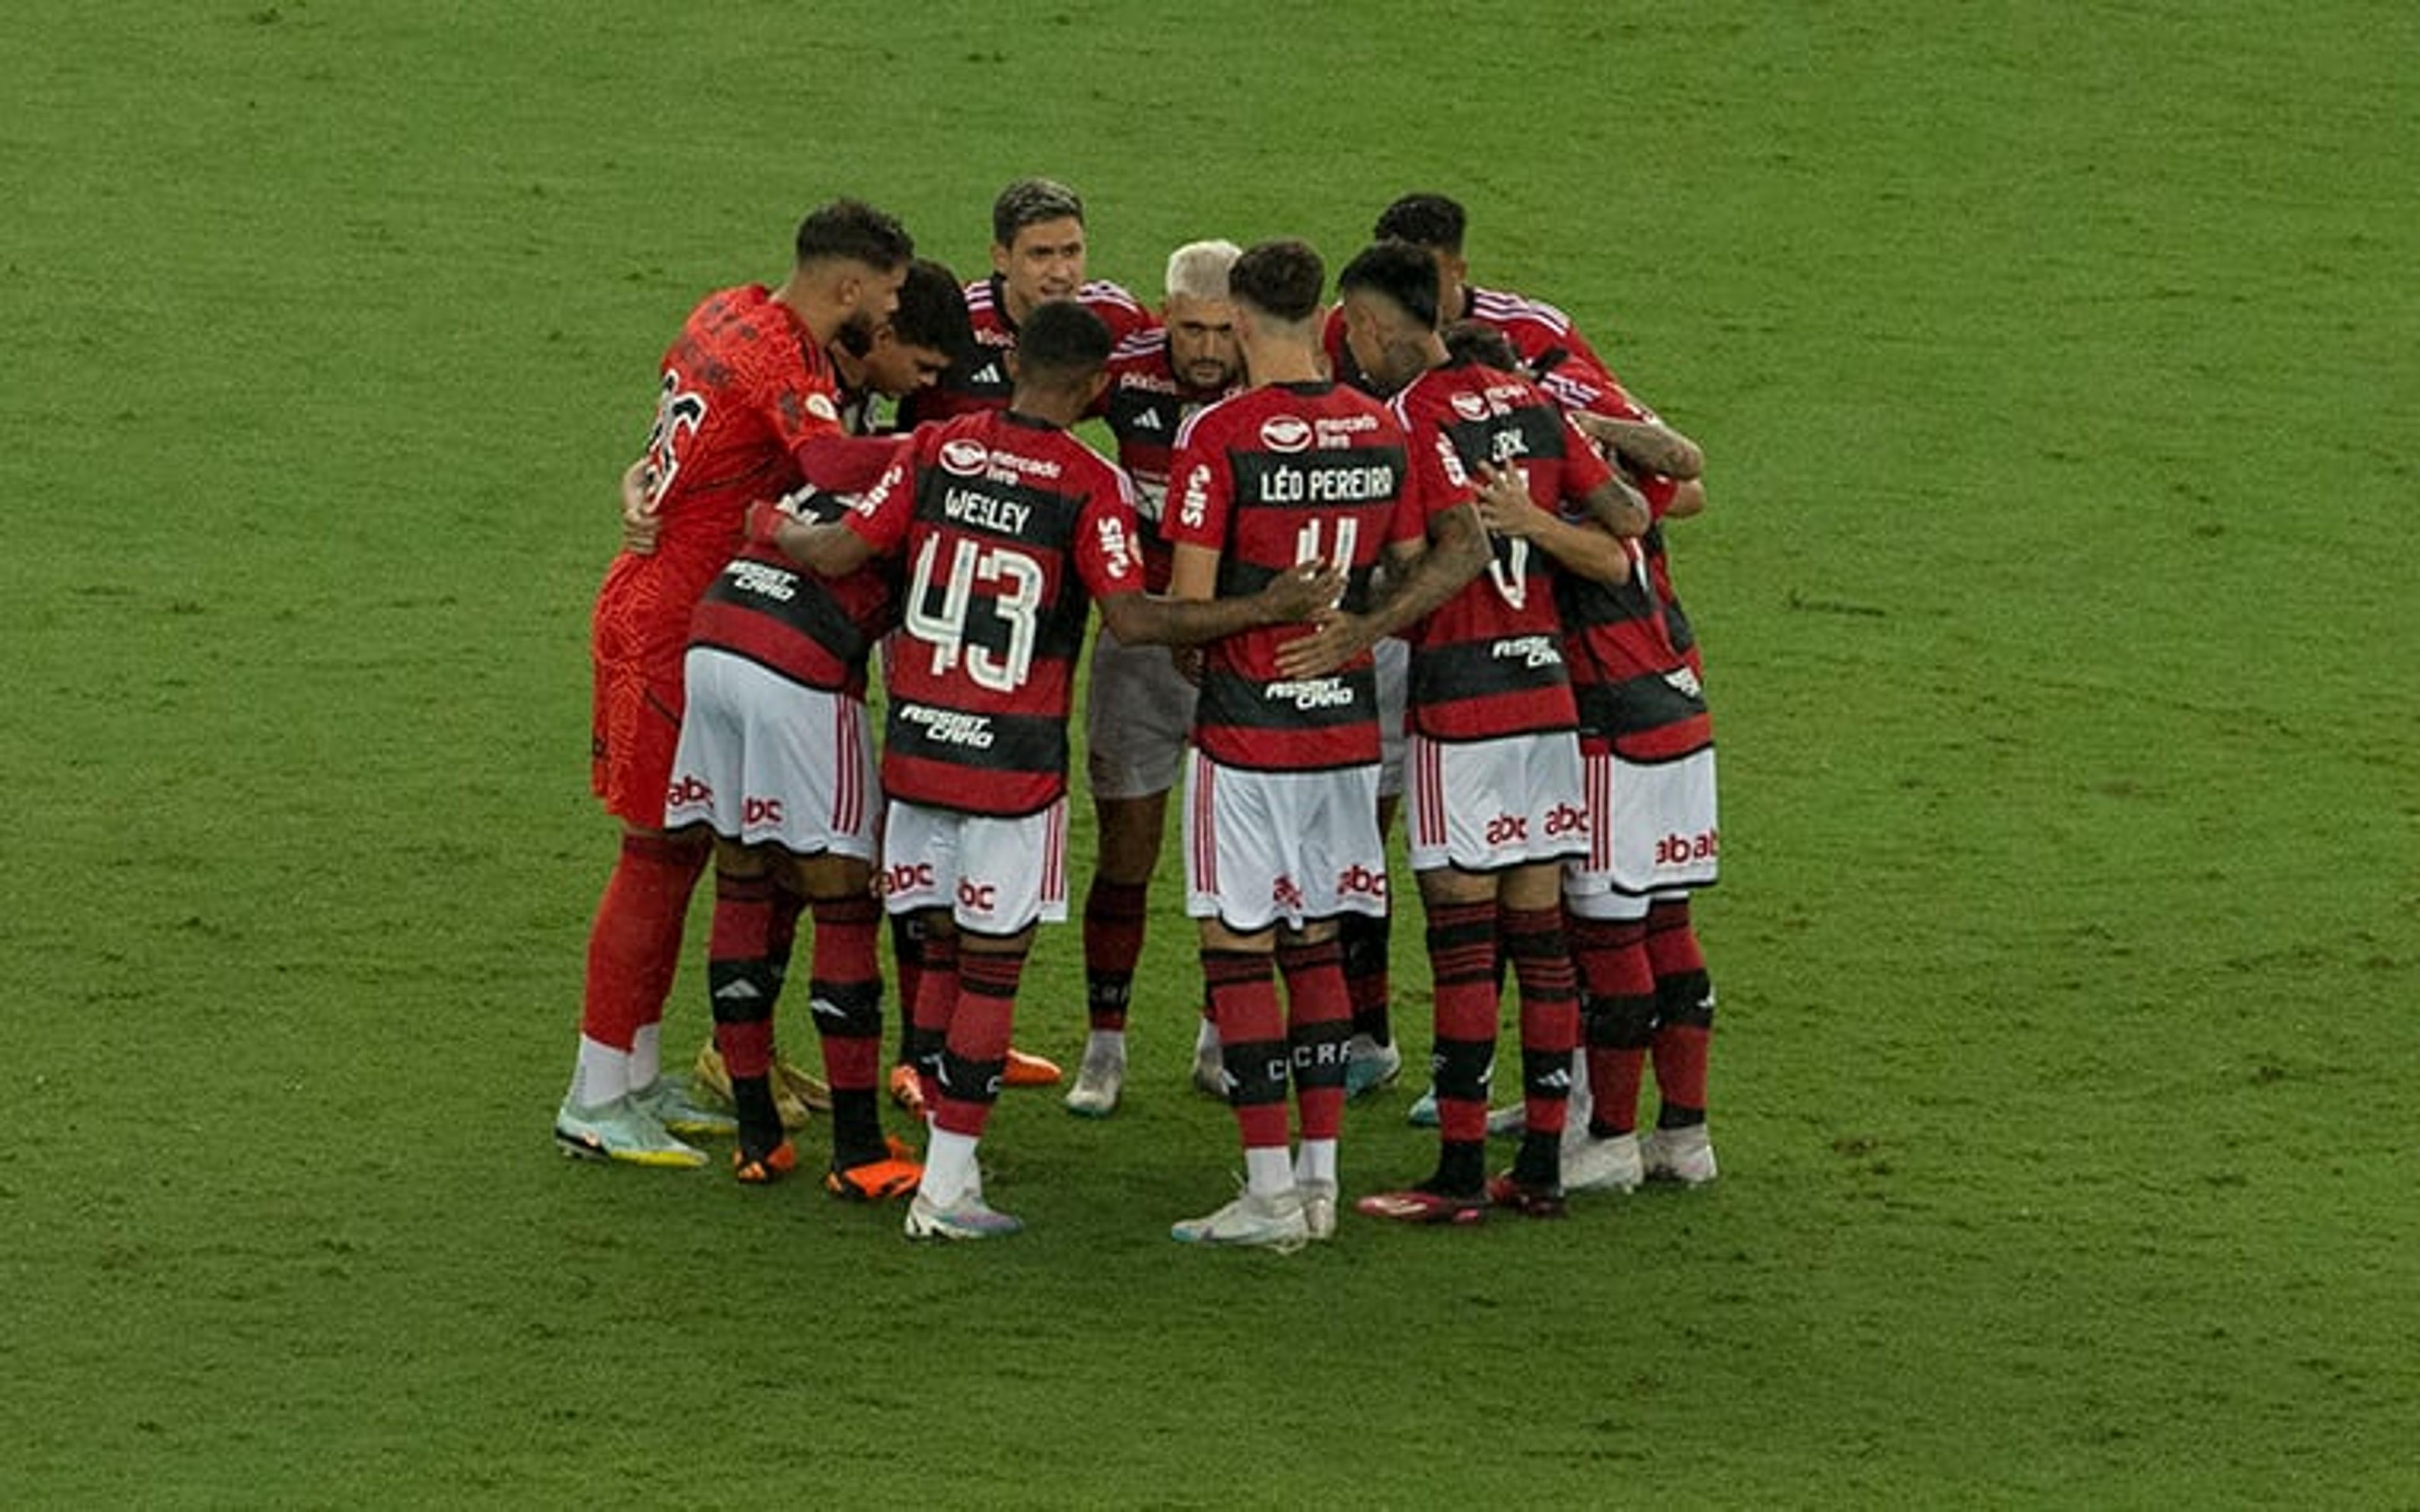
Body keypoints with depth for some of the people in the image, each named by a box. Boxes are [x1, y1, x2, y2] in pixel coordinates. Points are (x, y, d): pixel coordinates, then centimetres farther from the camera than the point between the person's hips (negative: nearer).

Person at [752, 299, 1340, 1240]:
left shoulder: (936, 450, 1)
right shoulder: (1089, 486, -11)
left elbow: (838, 553, 2)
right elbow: (1133, 621, -17)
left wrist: (776, 530, 22)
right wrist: (1268, 610, -14)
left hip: (917, 739, 4)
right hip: (1016, 761, -4)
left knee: (943, 950, 15)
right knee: (993, 966, 2)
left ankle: (949, 1167, 19)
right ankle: (947, 1186, 1)